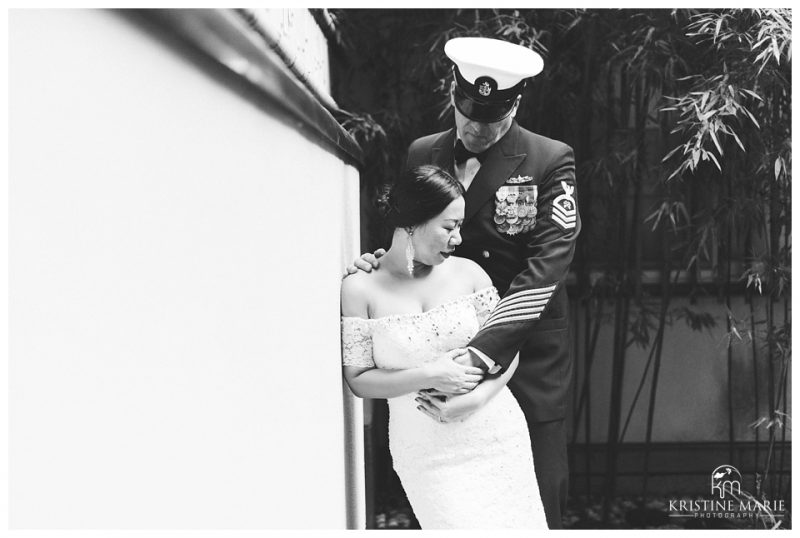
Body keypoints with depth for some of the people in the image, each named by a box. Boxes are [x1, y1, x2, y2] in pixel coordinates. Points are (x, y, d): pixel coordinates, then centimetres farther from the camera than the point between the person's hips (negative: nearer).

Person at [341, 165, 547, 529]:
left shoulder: (467, 272, 2)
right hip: (426, 451, -2)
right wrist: (427, 376, -17)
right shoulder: (360, 289, -5)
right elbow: (358, 380, -5)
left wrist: (475, 398, -13)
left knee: (517, 524, 4)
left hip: (495, 433, 3)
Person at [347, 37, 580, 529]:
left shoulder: (550, 162, -8)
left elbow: (544, 268, -18)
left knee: (538, 500, 3)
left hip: (526, 356, -3)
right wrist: (380, 263, -10)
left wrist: (480, 355, -29)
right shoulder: (423, 154, 5)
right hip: (446, 350, 3)